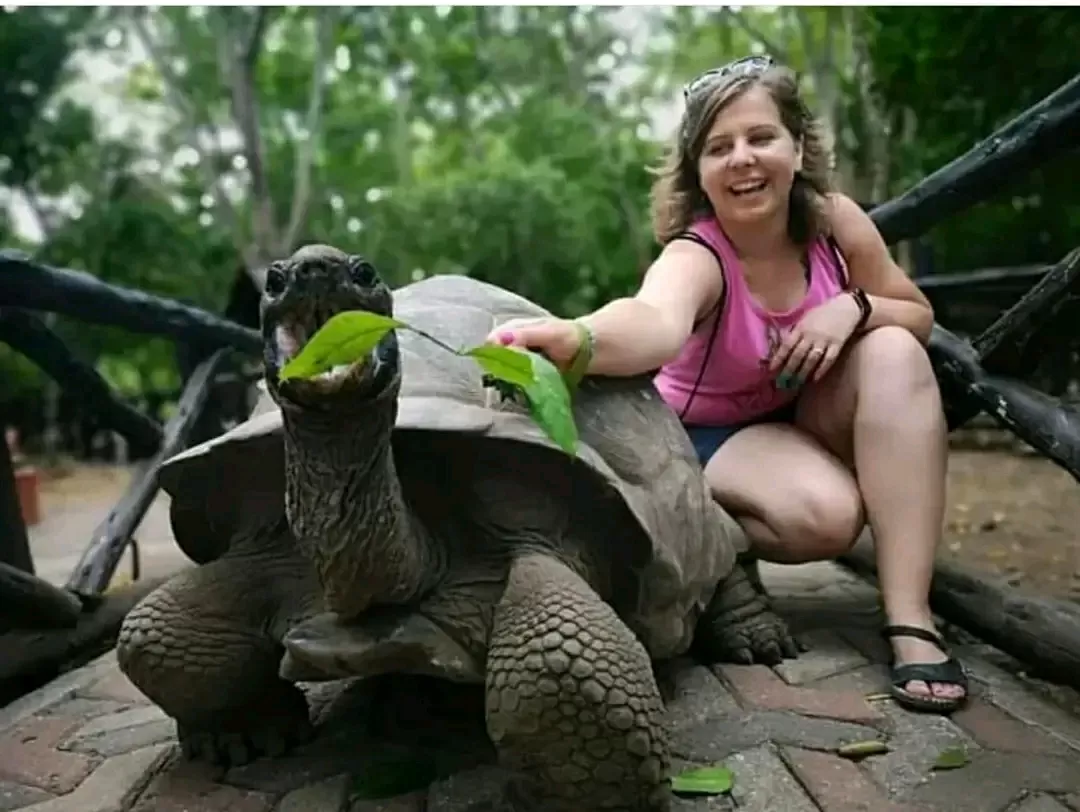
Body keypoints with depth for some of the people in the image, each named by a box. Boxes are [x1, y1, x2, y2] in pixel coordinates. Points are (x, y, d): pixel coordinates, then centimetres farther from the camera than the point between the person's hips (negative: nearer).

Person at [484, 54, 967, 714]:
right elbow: (657, 321, -54)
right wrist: (574, 340, -77)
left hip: (811, 419, 6)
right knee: (825, 515, -34)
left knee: (894, 352, -25)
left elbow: (919, 316, -2)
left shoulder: (835, 221, -14)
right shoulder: (696, 255, -29)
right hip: (710, 436, -5)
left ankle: (911, 618, -26)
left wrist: (852, 306, -25)